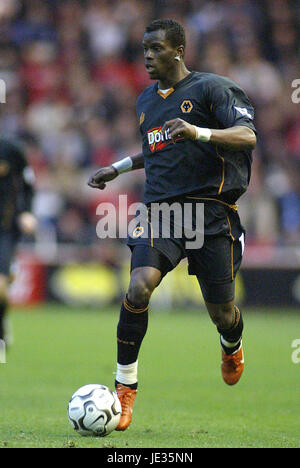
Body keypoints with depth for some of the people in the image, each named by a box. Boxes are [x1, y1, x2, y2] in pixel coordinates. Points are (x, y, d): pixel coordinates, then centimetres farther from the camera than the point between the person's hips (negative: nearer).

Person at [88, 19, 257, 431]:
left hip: (211, 212, -4)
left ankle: (232, 345, 41)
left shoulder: (210, 88, -3)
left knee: (220, 311, 2)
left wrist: (198, 132, -28)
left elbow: (247, 136, -14)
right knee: (140, 286, -22)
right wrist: (118, 168, 29)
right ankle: (125, 386, -13)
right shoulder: (146, 100, 18)